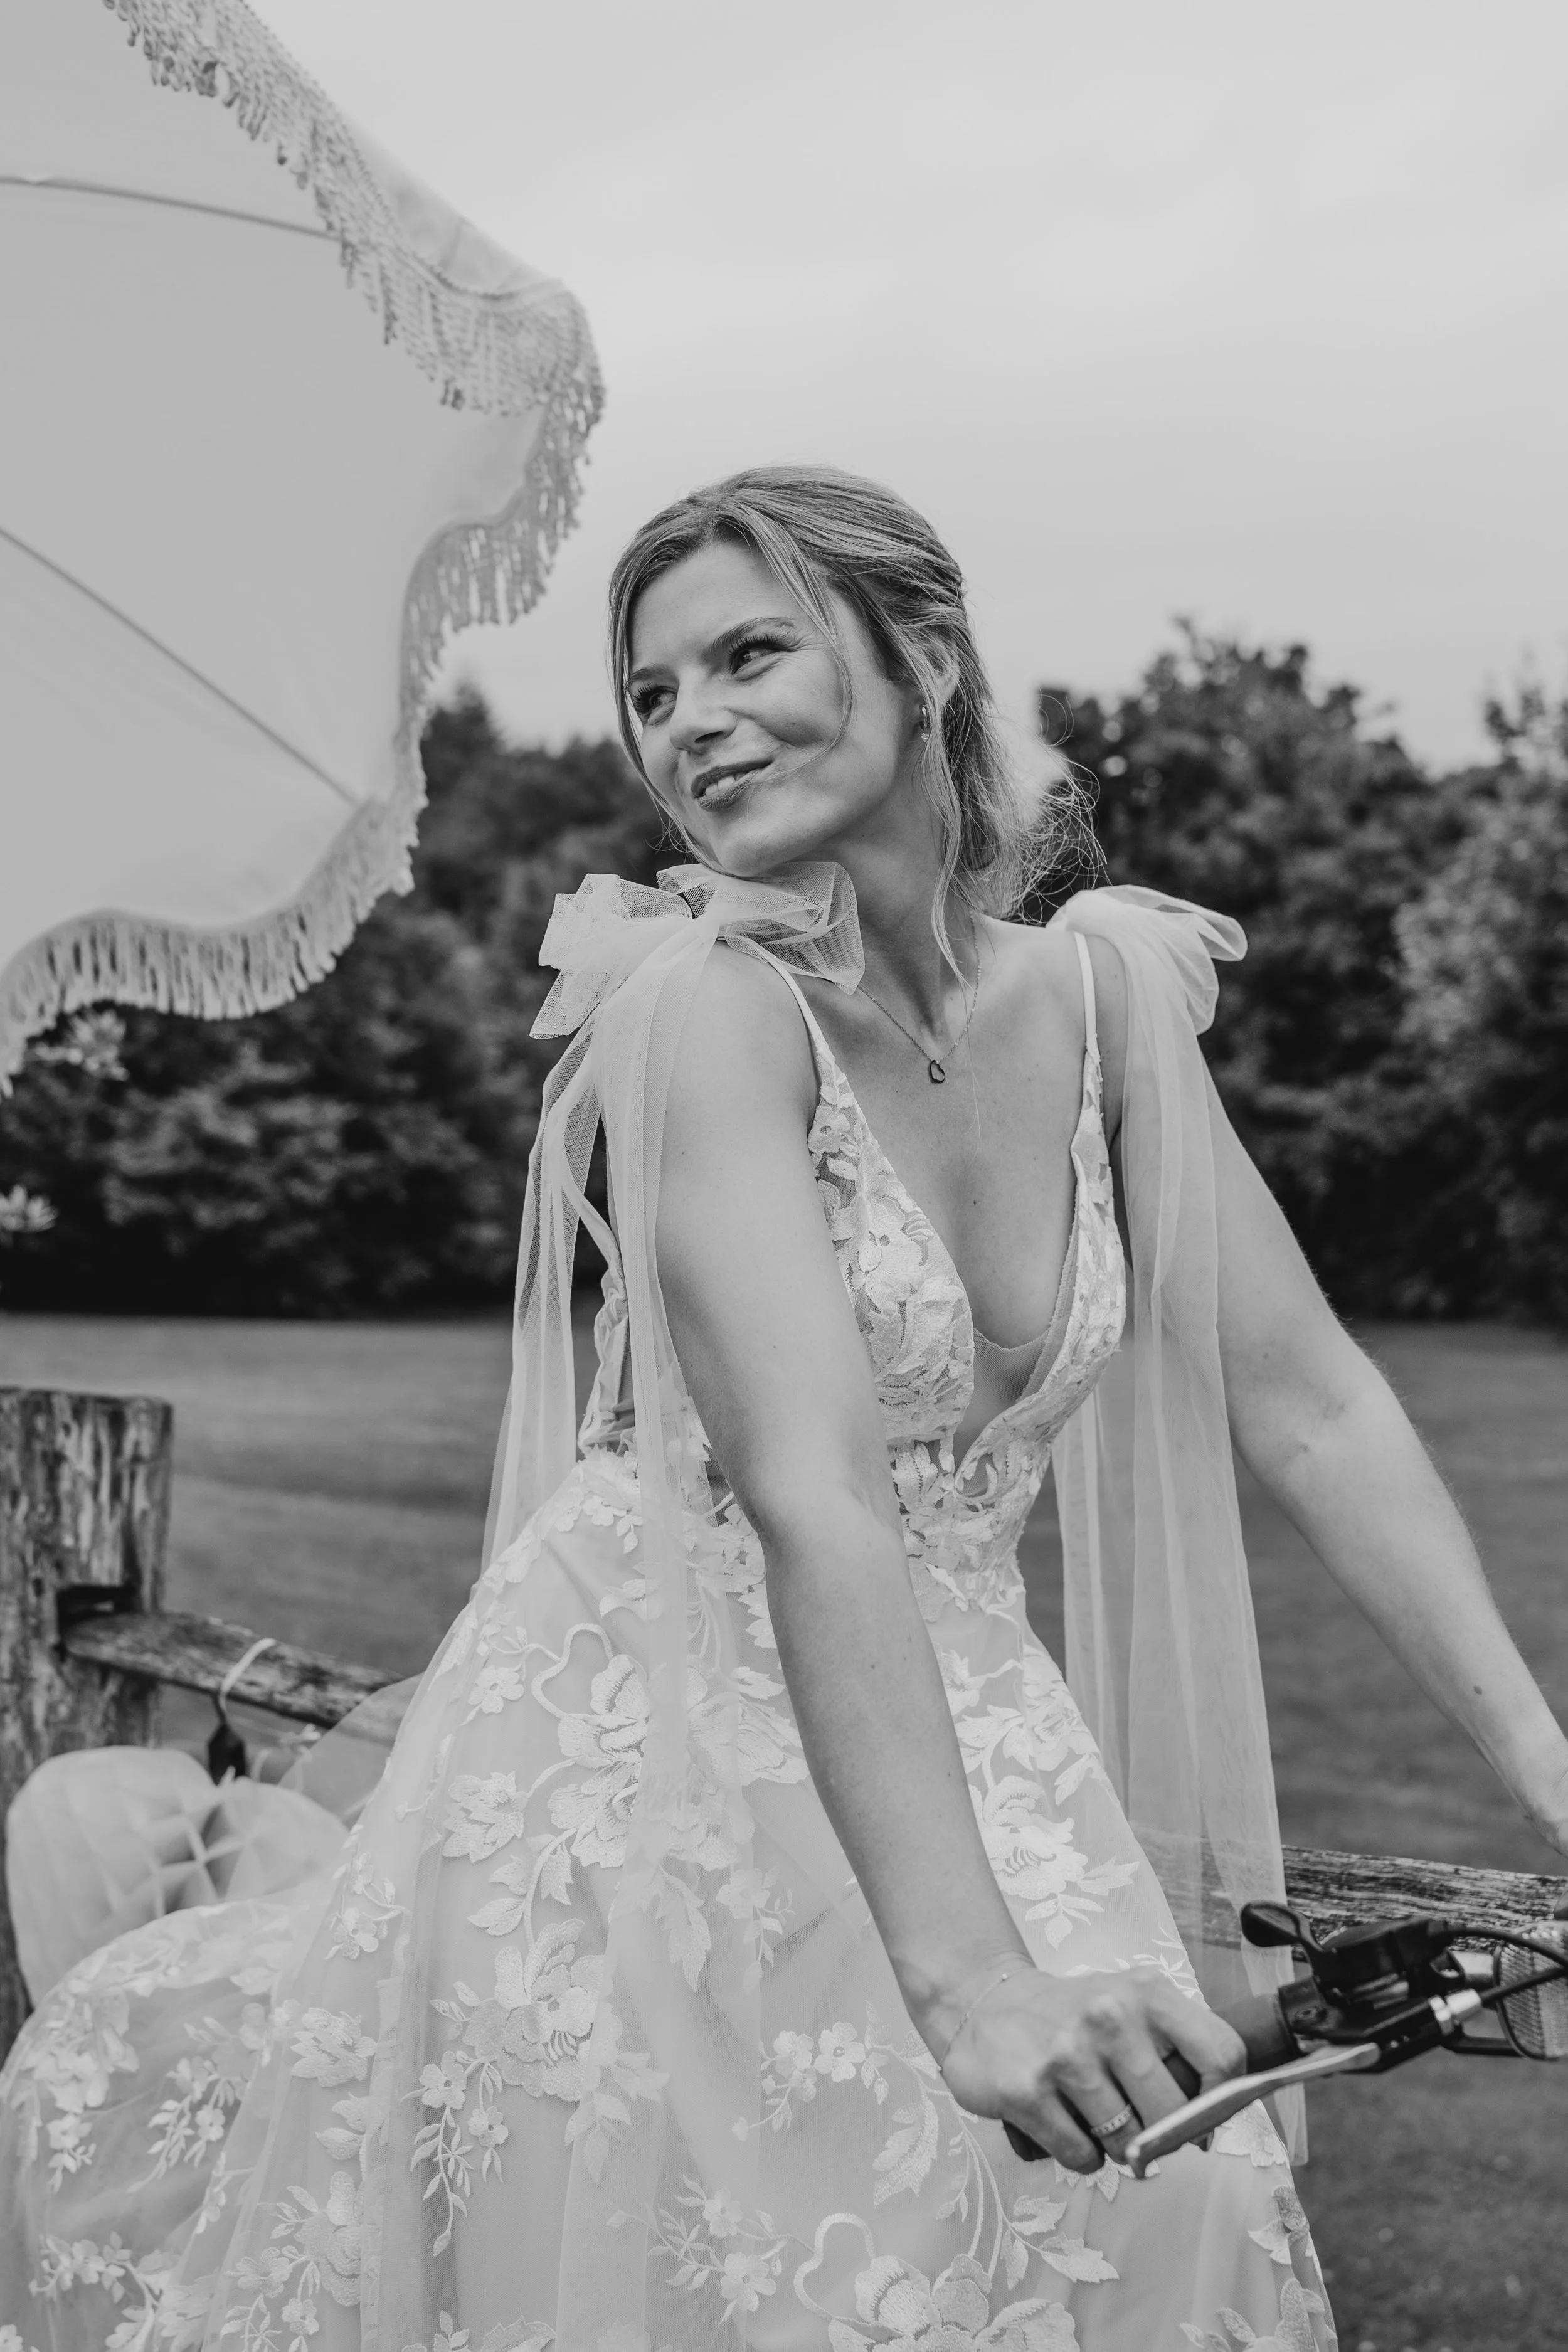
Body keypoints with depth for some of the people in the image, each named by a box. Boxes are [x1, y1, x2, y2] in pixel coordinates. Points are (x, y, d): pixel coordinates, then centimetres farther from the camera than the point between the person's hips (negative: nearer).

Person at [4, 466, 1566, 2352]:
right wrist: (964, 1968, -40)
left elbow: (1308, 1405, 1)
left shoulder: (1103, 991, -1)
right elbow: (810, 1499, -31)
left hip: (957, 1747, 5)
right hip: (653, 1757, -5)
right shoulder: (708, 1001, -18)